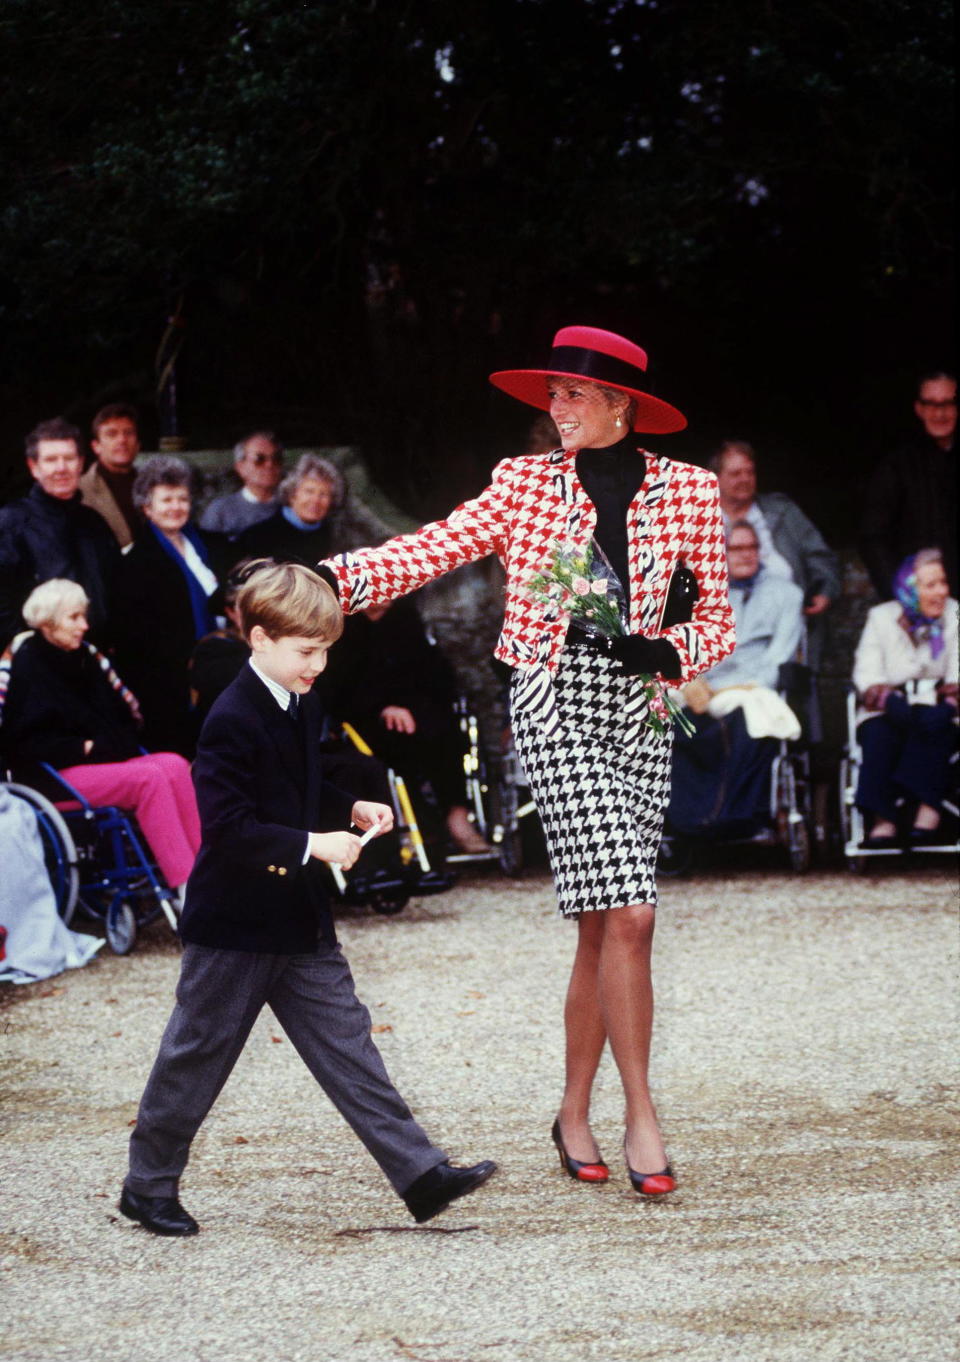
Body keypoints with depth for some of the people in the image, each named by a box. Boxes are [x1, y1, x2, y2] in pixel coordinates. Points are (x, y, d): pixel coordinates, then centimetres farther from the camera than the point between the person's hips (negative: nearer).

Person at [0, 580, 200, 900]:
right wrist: (83, 747, -16)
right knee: (150, 777, -28)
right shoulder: (29, 666, -6)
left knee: (175, 766, -19)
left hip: (105, 759, 8)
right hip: (54, 777, -7)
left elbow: (120, 713, 24)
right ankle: (185, 885, -32)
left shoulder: (84, 657, 16)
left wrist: (121, 743, 3)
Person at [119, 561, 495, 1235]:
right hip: (234, 925, -8)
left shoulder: (304, 706, 8)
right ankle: (148, 1185, 18)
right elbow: (229, 828, -25)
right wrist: (311, 845, -27)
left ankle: (421, 1173, 2)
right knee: (199, 1053, 4)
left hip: (300, 918, 8)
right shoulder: (234, 723, -20)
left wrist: (351, 809, 6)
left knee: (346, 1041, 5)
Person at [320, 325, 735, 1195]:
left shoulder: (687, 493, 6)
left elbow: (718, 621, 10)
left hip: (639, 712, 2)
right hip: (555, 706, -2)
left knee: (605, 925, 3)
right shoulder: (526, 483, 6)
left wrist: (664, 652, -11)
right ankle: (641, 1116, -8)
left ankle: (575, 1114, 16)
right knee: (626, 915, -13)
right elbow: (432, 550, 1)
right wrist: (331, 579, -12)